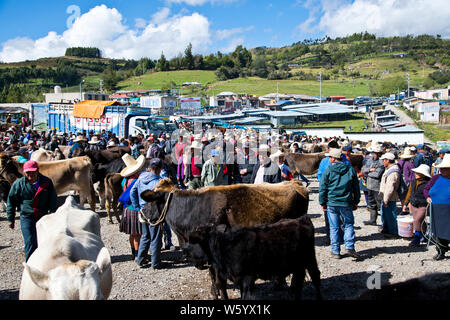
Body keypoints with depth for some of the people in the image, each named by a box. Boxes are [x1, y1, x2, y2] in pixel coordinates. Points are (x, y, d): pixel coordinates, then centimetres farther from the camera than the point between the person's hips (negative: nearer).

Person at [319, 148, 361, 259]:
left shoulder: (328, 170, -3)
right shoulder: (350, 170, 6)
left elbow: (322, 188, -1)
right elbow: (356, 188, 12)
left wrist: (322, 203, 7)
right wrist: (356, 202, 21)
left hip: (332, 203, -1)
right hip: (346, 203, 1)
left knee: (334, 227, 6)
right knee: (349, 225, 11)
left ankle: (335, 251, 9)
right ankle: (349, 247, -2)